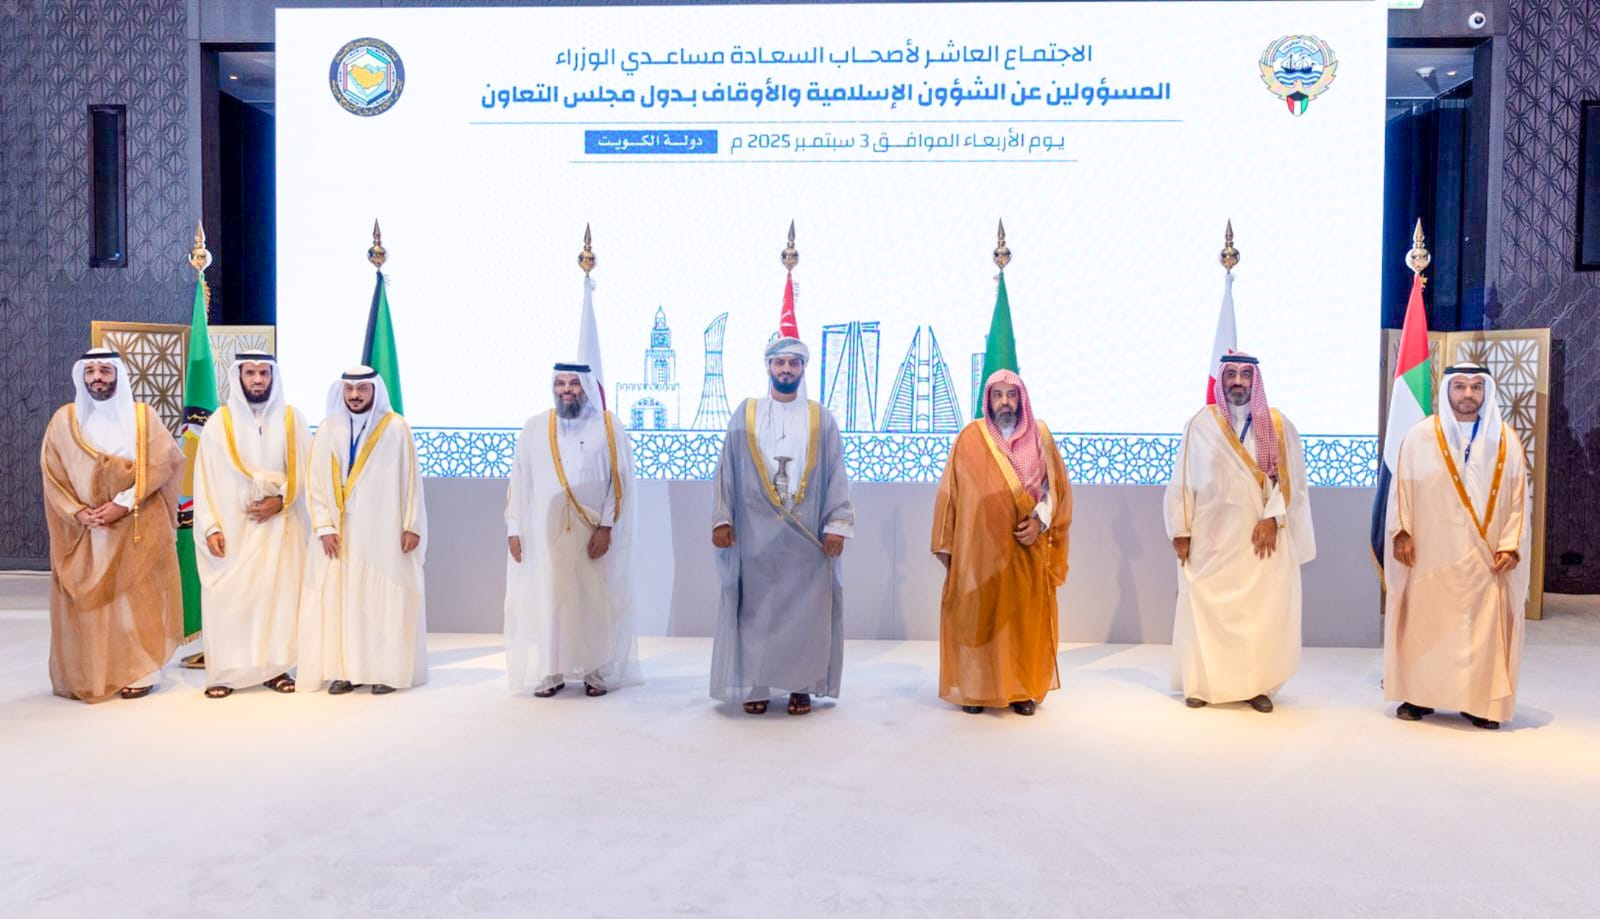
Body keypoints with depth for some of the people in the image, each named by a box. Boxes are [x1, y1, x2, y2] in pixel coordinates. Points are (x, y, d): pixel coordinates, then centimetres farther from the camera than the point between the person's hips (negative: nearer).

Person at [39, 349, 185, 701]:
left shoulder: (142, 416, 2)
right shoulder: (64, 419, 6)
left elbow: (160, 464, -7)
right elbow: (52, 473, 4)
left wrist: (123, 503, -15)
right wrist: (77, 512, -10)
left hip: (135, 526, -2)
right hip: (83, 528, 2)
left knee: (134, 598, -1)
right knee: (85, 601, 2)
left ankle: (138, 672, 5)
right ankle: (86, 677, 11)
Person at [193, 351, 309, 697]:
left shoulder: (292, 419, 5)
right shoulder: (219, 421, 2)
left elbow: (305, 469, 4)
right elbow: (205, 478, -1)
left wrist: (281, 500, -12)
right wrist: (211, 527, -8)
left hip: (280, 523, 1)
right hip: (233, 524, -1)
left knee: (278, 592, 1)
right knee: (228, 595, -4)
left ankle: (275, 666, 9)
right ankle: (223, 671, 2)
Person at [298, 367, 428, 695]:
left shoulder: (396, 428, -4)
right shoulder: (327, 430, 4)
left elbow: (410, 479, -4)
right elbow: (315, 481, 3)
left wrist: (412, 525, -7)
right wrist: (324, 527, -6)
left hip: (383, 531, -3)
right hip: (338, 532, 3)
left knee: (384, 598, 1)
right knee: (338, 598, 3)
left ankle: (386, 670, 8)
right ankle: (345, 669, 10)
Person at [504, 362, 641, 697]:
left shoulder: (608, 427, 1)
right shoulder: (534, 428, 7)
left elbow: (620, 479, -4)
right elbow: (519, 480, 8)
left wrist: (606, 526, -12)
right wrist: (514, 528, 2)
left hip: (593, 533, -2)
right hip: (545, 532, 2)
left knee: (595, 601, 3)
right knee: (547, 601, 3)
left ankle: (596, 671, 12)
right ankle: (551, 672, 12)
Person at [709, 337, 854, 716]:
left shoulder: (822, 419, 6)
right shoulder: (745, 415, 7)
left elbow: (836, 475, 2)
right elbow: (727, 470, 4)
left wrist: (837, 524, -8)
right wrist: (722, 519, -4)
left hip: (807, 533, 0)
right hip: (756, 531, 0)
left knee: (806, 608, 3)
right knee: (757, 608, 4)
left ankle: (802, 685, 14)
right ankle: (754, 685, 13)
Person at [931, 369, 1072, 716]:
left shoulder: (1039, 434, 6)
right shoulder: (970, 438, 1)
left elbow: (1058, 485, 7)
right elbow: (950, 492, 1)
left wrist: (1041, 519, -10)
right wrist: (946, 544, -2)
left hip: (1026, 548, 1)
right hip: (980, 547, -1)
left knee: (1025, 617, 4)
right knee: (977, 616, 1)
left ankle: (1023, 688, 14)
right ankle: (975, 688, 11)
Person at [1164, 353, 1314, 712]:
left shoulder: (1278, 425, 6)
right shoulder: (1201, 424, 3)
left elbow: (1292, 479, 1)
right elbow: (1182, 479, 2)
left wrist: (1273, 518, -13)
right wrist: (1181, 530, -3)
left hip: (1260, 535, 1)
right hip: (1210, 535, 0)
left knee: (1261, 611, 0)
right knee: (1206, 609, 0)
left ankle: (1256, 685, 10)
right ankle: (1202, 684, 10)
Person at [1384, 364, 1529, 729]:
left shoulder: (1507, 441, 5)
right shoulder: (1420, 437, 1)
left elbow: (1518, 498, 4)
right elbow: (1401, 488, 1)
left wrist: (1510, 546, -5)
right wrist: (1401, 532, -9)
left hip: (1484, 557, 1)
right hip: (1430, 553, -1)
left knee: (1483, 627, 2)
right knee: (1425, 624, 4)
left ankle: (1478, 700, 11)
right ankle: (1420, 694, 14)